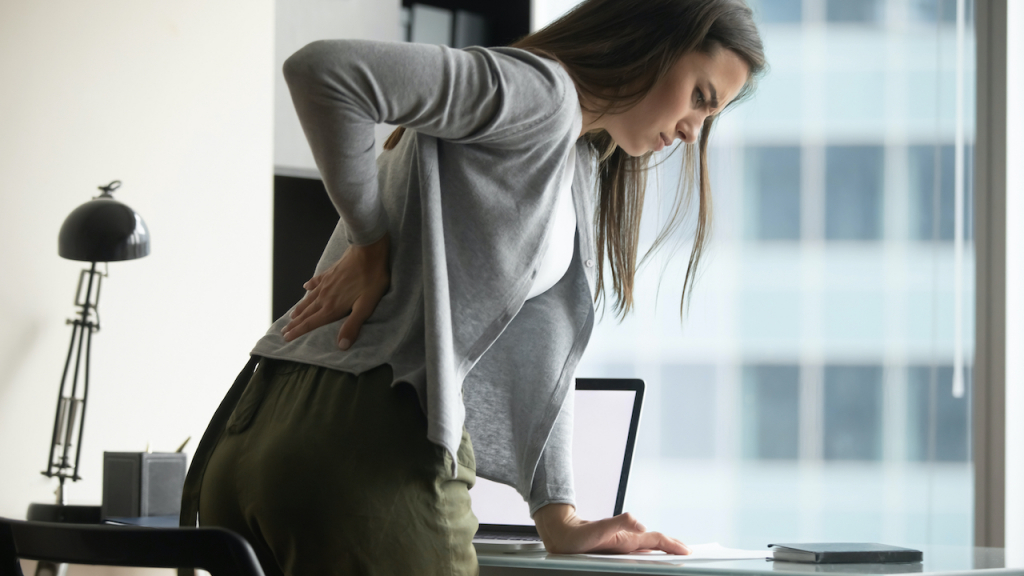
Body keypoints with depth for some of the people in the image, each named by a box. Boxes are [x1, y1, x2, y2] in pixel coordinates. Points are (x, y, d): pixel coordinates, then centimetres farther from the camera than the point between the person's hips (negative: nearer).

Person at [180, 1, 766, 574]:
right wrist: (371, 242, -9)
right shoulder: (541, 94, -7)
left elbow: (537, 351, 22)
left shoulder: (581, 171, 25)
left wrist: (560, 520, 13)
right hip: (373, 444, -10)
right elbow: (325, 71, -18)